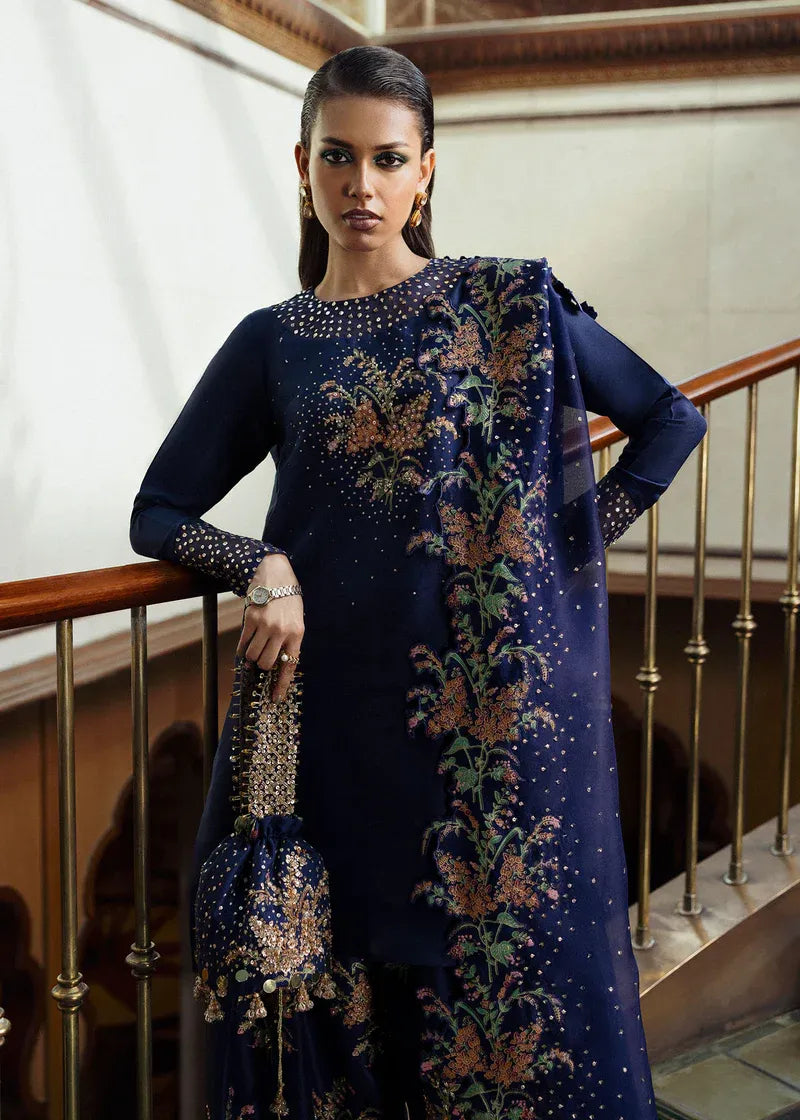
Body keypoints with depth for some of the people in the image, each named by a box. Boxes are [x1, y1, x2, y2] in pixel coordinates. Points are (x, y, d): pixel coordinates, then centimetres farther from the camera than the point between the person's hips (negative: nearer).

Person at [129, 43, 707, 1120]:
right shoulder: (272, 343, 7)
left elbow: (673, 418, 8)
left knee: (512, 957, 7)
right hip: (336, 701, 2)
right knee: (335, 978, 8)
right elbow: (158, 513, 9)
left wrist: (575, 541, -1)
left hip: (502, 704, -1)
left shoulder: (512, 304, 3)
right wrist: (263, 567, -9)